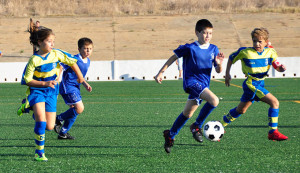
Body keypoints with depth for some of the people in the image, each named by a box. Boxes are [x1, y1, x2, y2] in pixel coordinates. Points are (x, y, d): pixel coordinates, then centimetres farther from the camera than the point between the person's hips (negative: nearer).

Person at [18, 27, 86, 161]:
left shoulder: (56, 54, -6)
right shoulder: (34, 60, -15)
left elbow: (72, 62, 8)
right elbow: (27, 80, -13)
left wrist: (80, 77, 18)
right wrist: (45, 83, -24)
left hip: (51, 92, 4)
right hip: (36, 90, -4)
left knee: (49, 127, 1)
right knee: (41, 121, -24)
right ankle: (39, 152, -9)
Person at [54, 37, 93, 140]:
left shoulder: (88, 61, 9)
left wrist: (86, 84, 12)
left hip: (75, 88, 9)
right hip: (68, 87, -9)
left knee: (74, 110, 9)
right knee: (79, 109, -16)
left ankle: (63, 133, 19)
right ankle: (58, 119, 1)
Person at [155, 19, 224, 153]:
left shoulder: (214, 49, 7)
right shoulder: (190, 48, -9)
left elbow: (218, 71, 10)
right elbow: (173, 57, 2)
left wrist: (219, 64, -13)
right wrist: (161, 72, 2)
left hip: (203, 84, 6)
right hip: (191, 81, -6)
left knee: (187, 113, 12)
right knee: (214, 101, -26)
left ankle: (170, 135, 31)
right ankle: (197, 126, -10)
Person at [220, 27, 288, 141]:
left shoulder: (270, 52, -2)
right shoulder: (245, 52, -13)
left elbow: (277, 67, -2)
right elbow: (231, 58, 3)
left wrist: (281, 68, -26)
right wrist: (227, 74, 5)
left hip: (260, 83, 6)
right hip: (251, 84, -6)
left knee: (241, 110, 19)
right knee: (274, 102, -18)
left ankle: (221, 124, 35)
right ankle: (273, 132, -14)